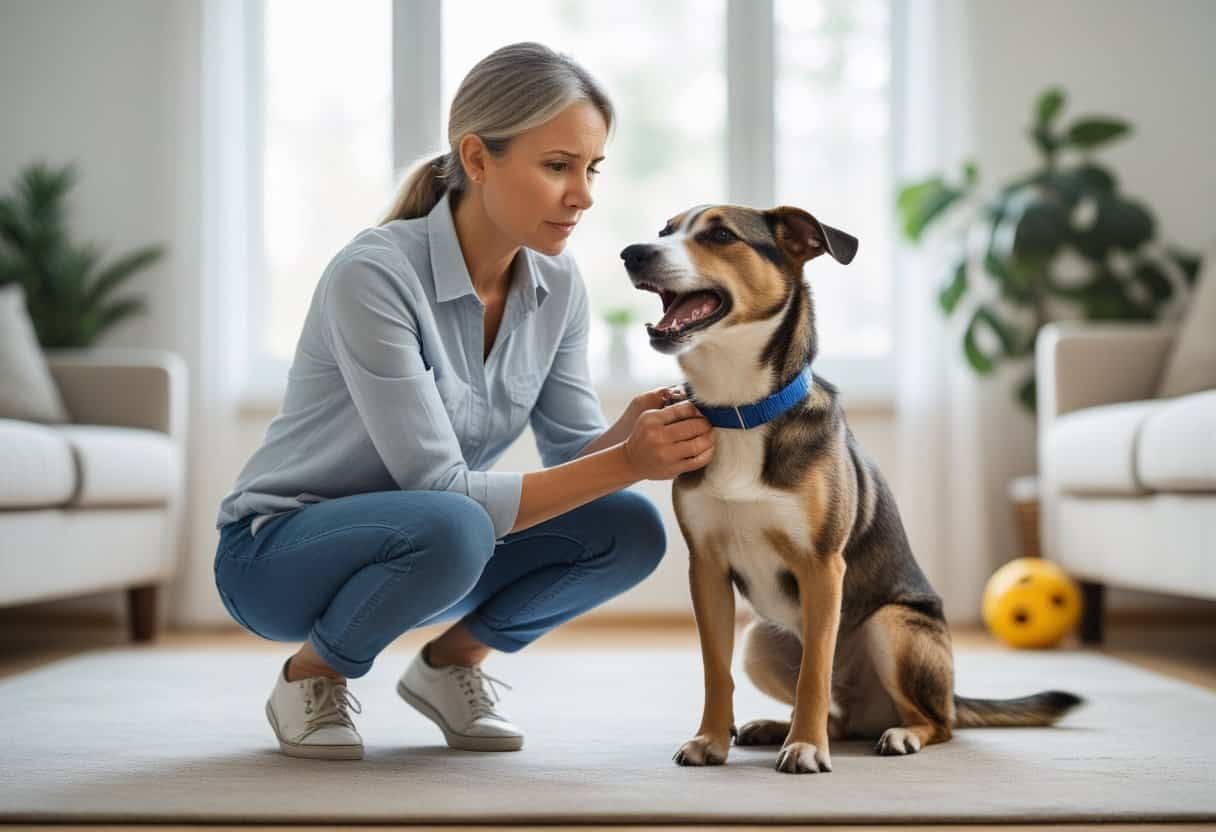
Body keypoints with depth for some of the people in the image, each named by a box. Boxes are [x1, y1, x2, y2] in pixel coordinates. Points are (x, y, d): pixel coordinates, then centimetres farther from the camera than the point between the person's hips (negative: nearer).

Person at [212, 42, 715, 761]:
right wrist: (624, 462, -34)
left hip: (426, 543, 6)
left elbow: (573, 454, -4)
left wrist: (634, 432, -26)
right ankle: (311, 676, -7)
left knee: (629, 530, -16)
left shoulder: (557, 283, -7)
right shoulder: (374, 275, -28)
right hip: (278, 553, -6)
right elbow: (442, 490, -29)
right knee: (450, 529, -37)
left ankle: (453, 662, 7)